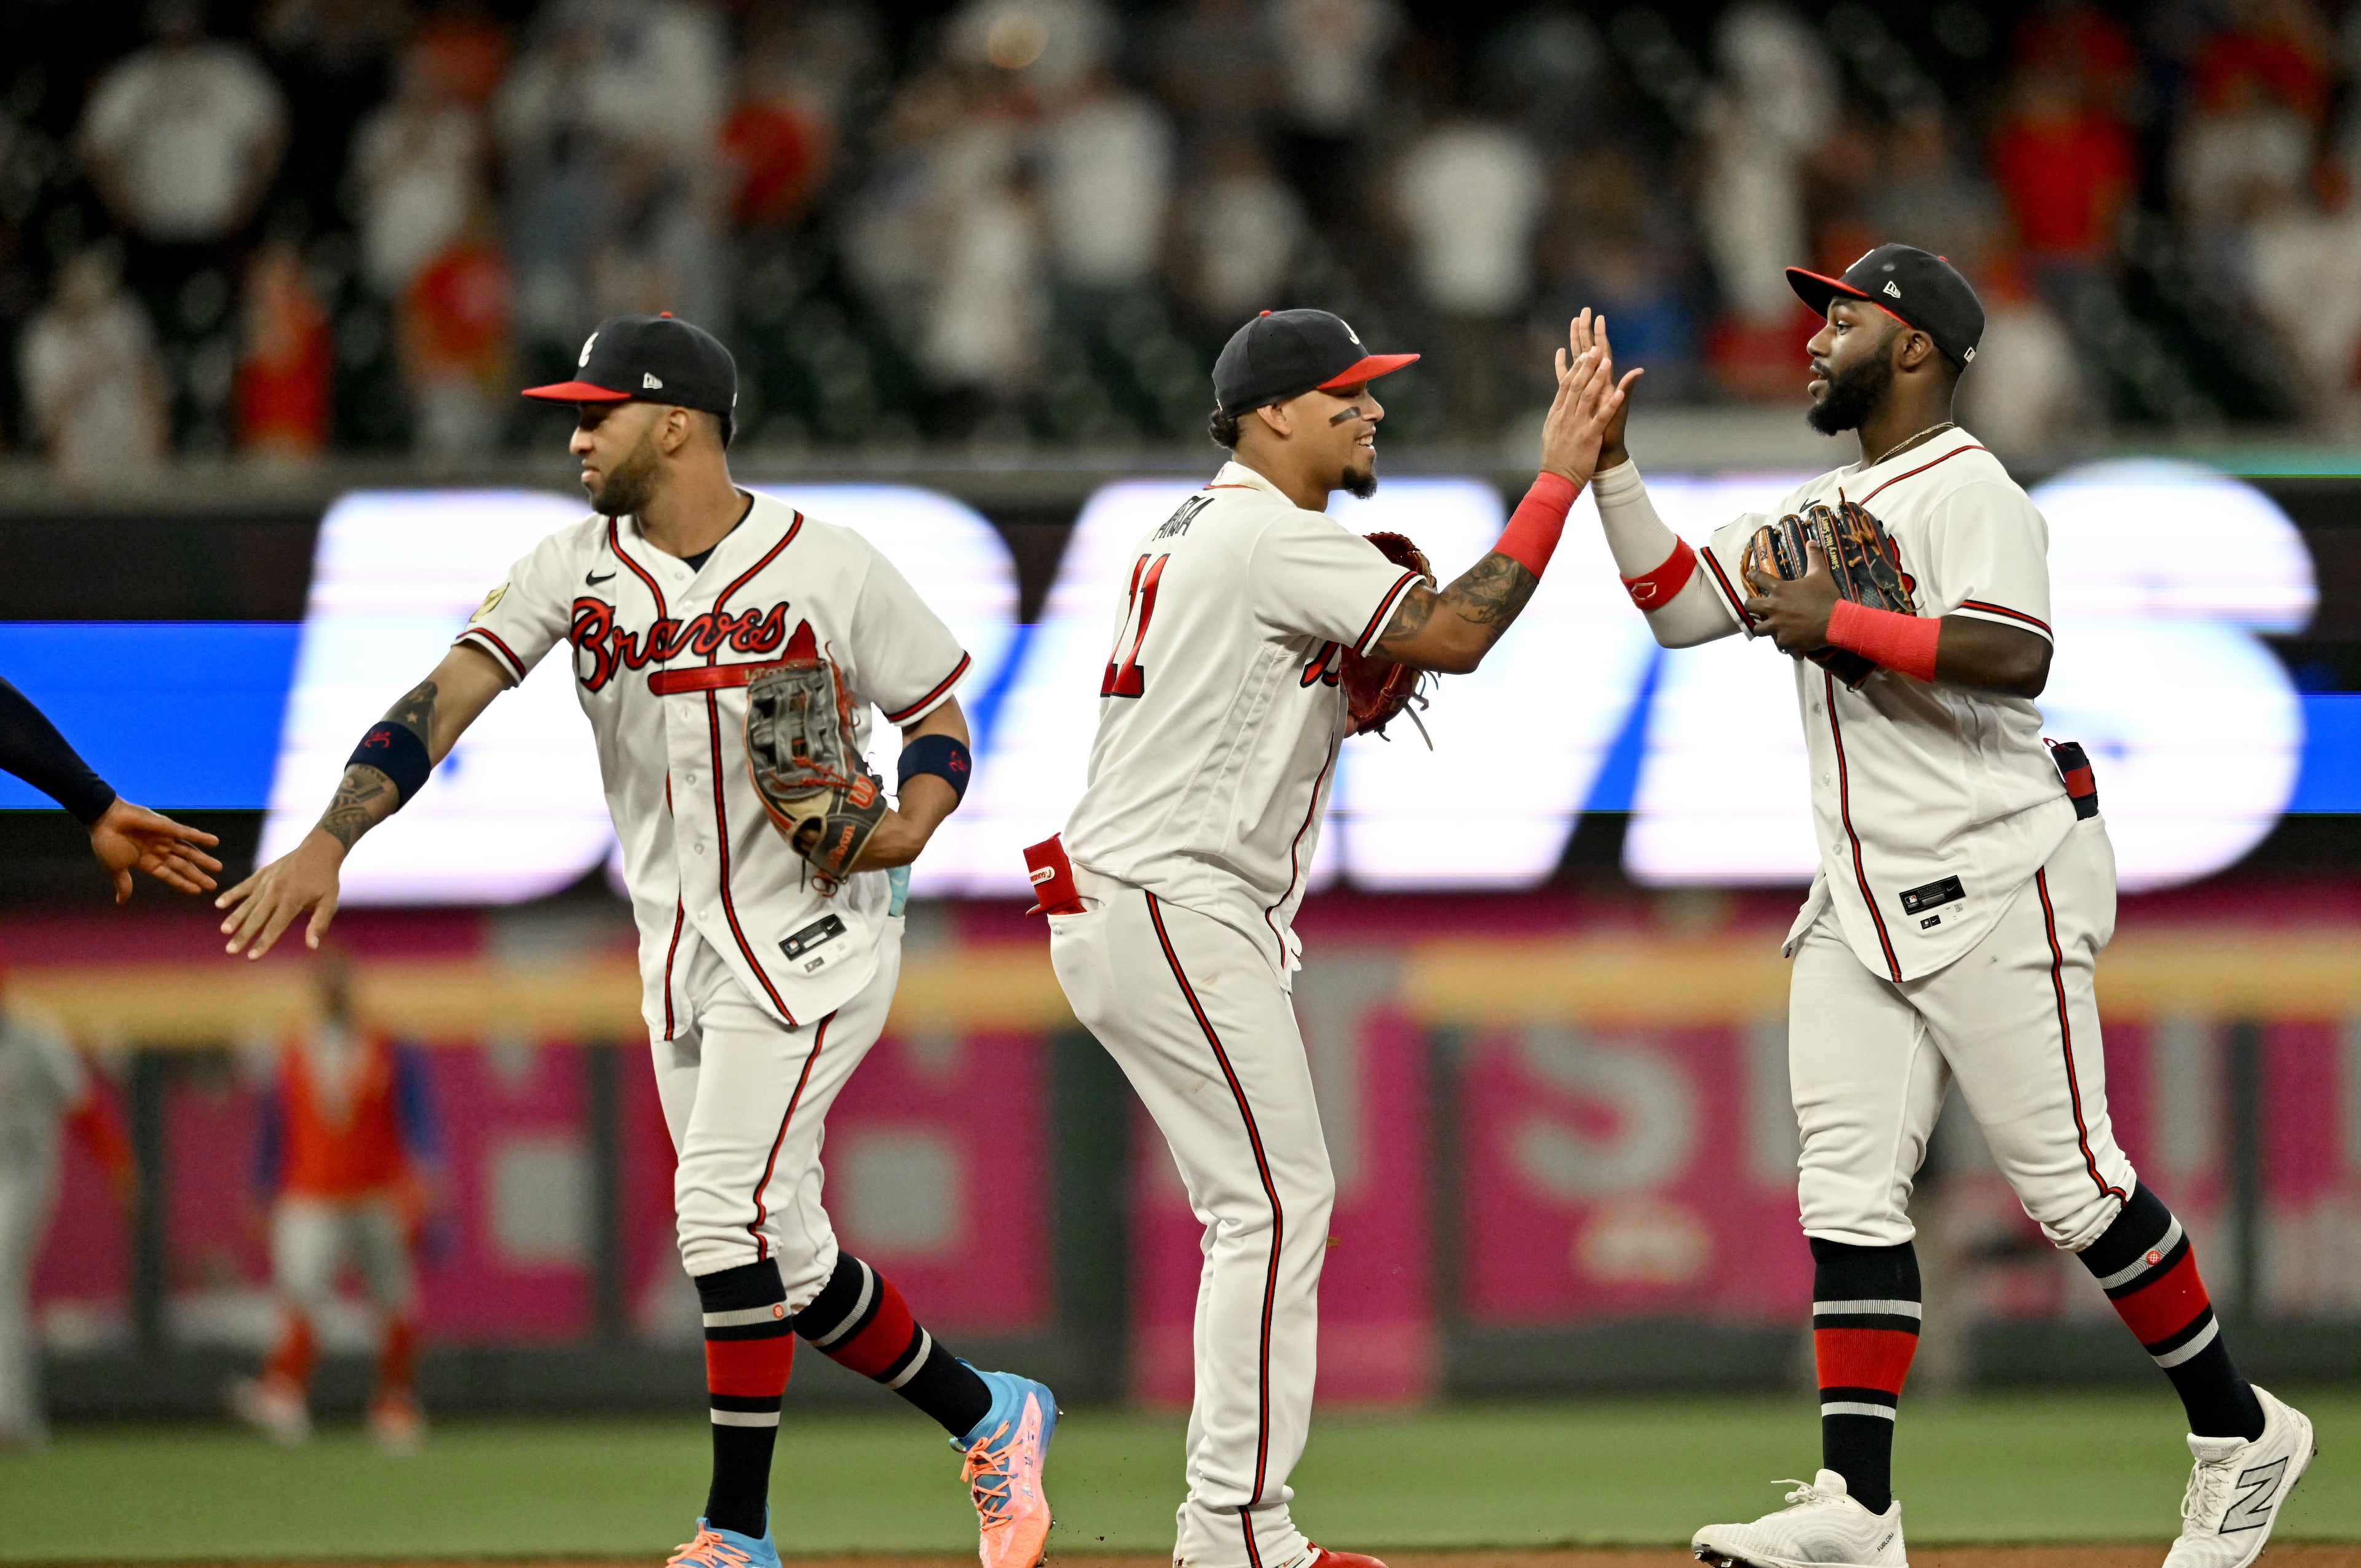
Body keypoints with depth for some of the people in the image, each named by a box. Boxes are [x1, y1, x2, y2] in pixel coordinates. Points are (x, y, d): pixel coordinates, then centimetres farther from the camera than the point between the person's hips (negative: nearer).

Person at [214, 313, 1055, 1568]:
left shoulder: (831, 570, -9)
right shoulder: (573, 572, 0)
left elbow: (939, 718, 1)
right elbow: (444, 699, -12)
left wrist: (914, 821, -21)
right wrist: (326, 845, -25)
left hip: (813, 936, -6)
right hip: (680, 955, 6)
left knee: (727, 1207, -17)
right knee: (777, 1251, 7)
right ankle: (985, 1415, 23)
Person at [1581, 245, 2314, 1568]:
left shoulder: (1968, 491, -10)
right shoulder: (1820, 510, 18)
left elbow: (2015, 658, -24)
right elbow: (1682, 606, 19)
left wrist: (1841, 623, -21)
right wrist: (1610, 465, 10)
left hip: (1992, 896, -9)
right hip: (1859, 911, 9)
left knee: (2069, 1181, -5)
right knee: (1851, 1189, -1)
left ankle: (2240, 1433, 10)